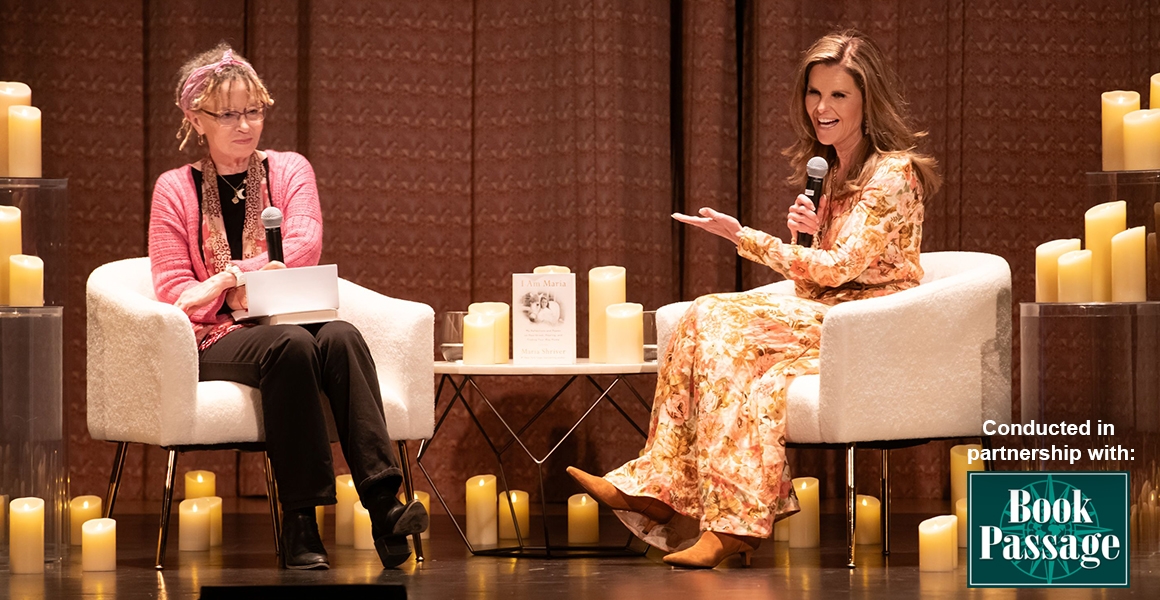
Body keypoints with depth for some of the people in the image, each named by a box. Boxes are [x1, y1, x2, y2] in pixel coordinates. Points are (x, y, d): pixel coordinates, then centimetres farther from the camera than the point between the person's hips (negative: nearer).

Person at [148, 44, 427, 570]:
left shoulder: (289, 170, 13)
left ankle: (383, 502, -45)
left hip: (290, 323, 2)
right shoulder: (175, 190, 8)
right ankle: (300, 524, -39)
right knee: (290, 345, -36)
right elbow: (173, 291, 1)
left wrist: (229, 278, -18)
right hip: (217, 341, -2)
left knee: (340, 336, -33)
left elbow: (304, 248, -5)